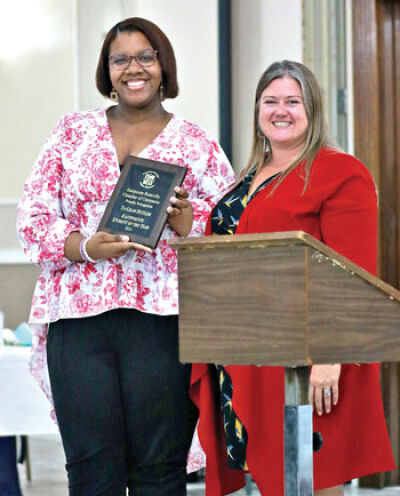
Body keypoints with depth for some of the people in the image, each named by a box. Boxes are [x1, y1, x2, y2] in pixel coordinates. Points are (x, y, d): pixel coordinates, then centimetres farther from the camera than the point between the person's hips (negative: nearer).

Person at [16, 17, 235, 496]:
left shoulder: (197, 145, 12)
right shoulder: (72, 132, 16)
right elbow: (32, 216, 9)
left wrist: (184, 219, -14)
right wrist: (86, 247, -9)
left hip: (163, 317, -1)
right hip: (79, 315, 1)